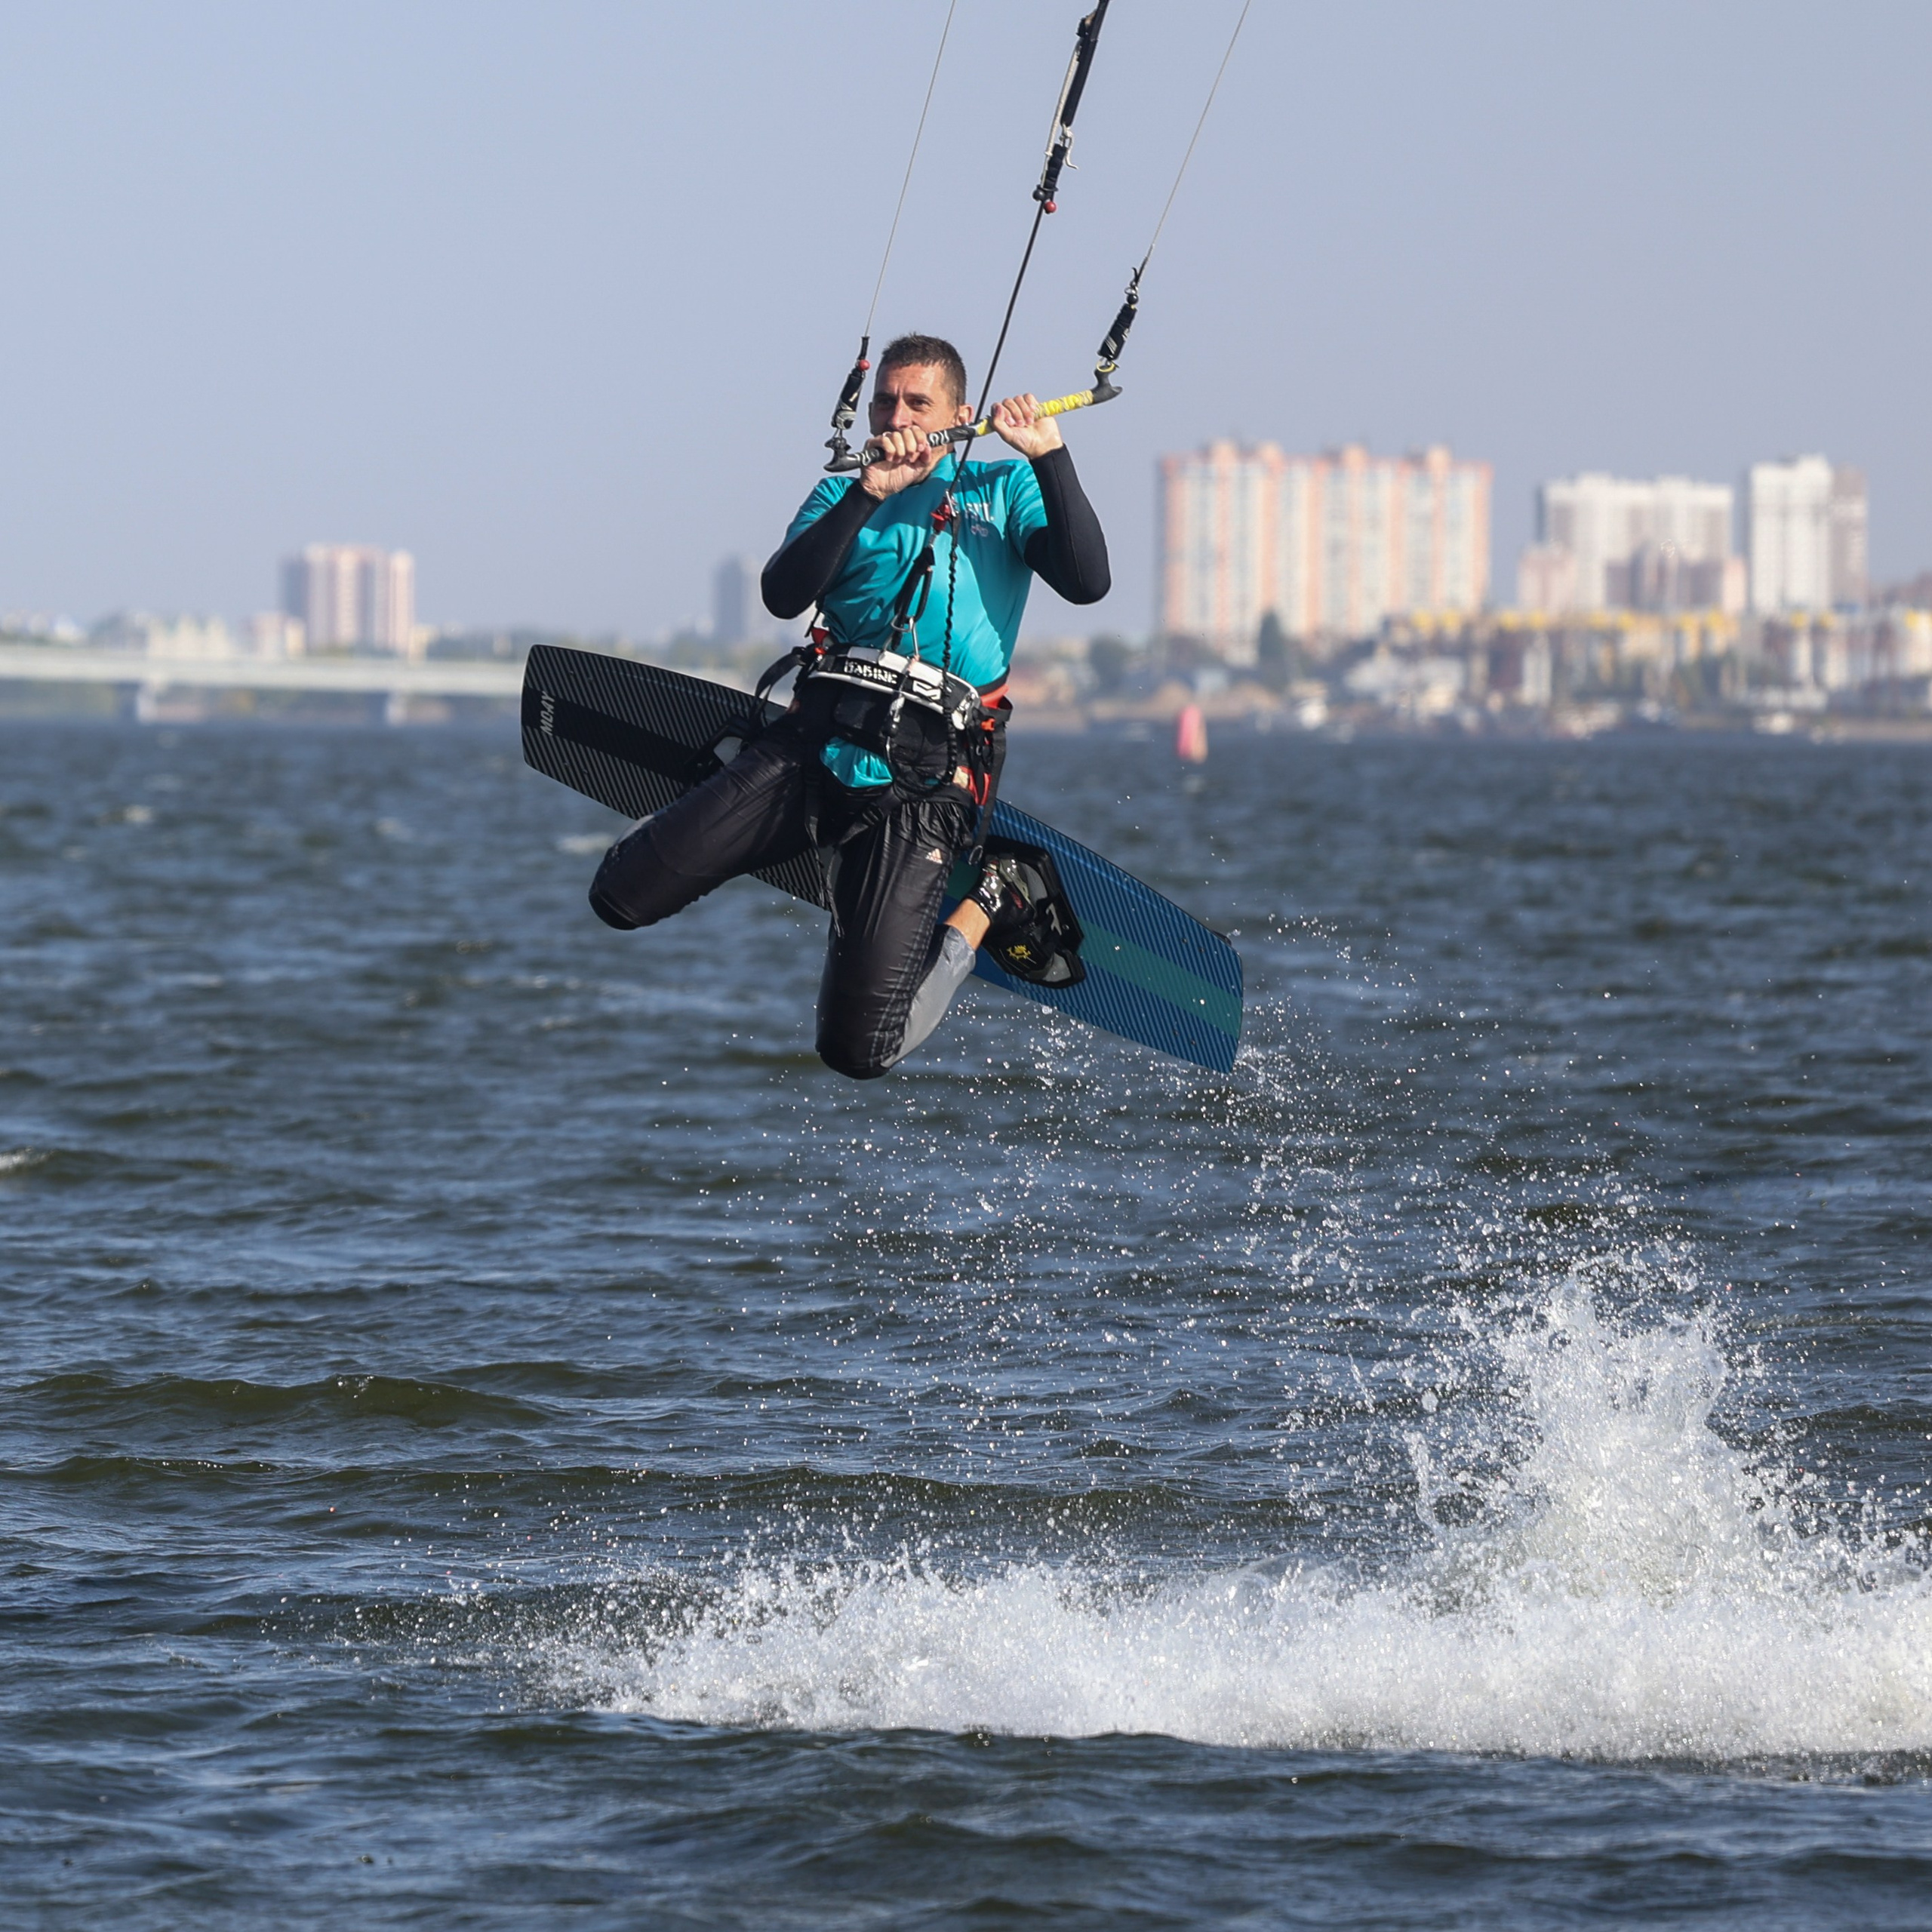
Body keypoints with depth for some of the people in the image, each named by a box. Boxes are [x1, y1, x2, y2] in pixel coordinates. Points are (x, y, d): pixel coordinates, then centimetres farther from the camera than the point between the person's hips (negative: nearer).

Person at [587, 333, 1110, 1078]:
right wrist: (868, 493, -12)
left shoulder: (1005, 491, 13)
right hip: (815, 744, 3)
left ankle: (987, 907, 15)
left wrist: (1051, 458, -11)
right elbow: (782, 595, -2)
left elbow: (1087, 583, -4)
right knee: (621, 896, -8)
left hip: (921, 781, -3)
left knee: (858, 1051, -12)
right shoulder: (842, 495, 18)